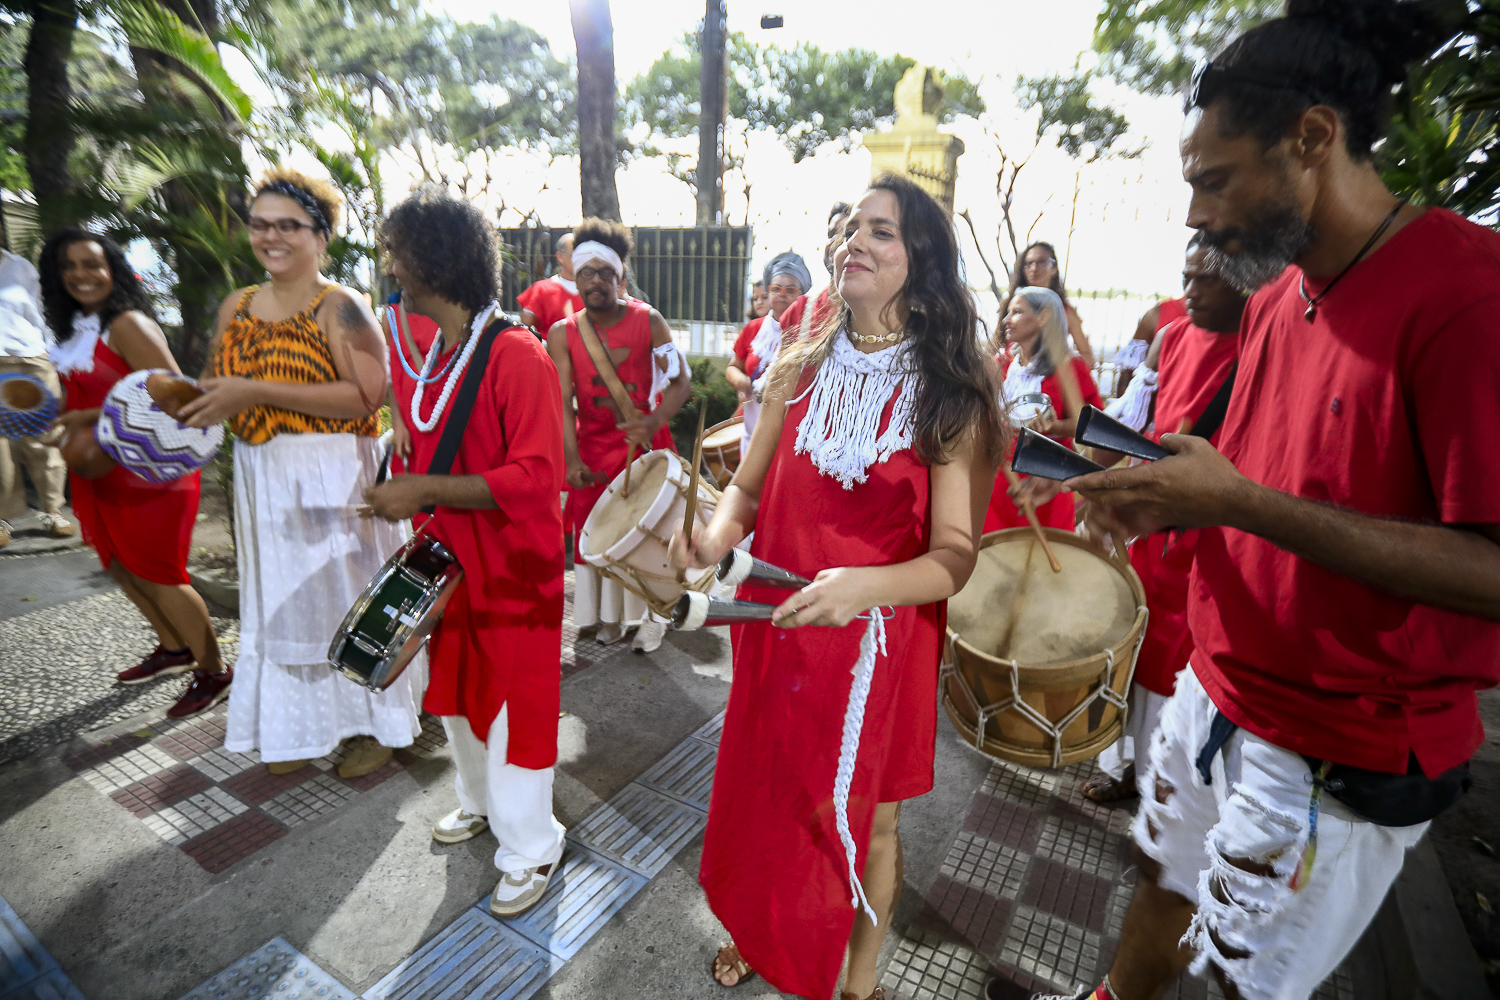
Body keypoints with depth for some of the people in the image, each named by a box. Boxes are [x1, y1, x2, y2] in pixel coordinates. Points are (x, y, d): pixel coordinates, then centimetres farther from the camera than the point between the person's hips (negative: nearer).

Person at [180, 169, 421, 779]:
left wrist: (258, 392, -22)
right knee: (280, 598, 14)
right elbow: (220, 388, 18)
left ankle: (376, 723, 23)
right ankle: (299, 725, 33)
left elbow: (366, 395, -21)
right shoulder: (236, 308, 11)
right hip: (262, 476, 7)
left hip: (335, 475, -6)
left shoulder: (341, 307, -10)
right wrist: (192, 401, -4)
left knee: (344, 593, 4)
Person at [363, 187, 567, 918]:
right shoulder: (426, 357, 7)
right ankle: (481, 801, 51)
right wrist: (403, 492, 7)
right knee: (456, 687, 24)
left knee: (513, 699, 5)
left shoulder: (516, 355, -20)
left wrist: (426, 492, -27)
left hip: (513, 568, -8)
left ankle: (529, 850, 29)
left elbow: (535, 477, -26)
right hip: (449, 561, 9)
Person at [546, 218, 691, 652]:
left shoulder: (648, 321, -7)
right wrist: (572, 460, -25)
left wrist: (655, 421, -31)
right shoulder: (562, 333, -3)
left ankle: (651, 614, 18)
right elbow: (563, 400, -11)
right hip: (593, 445, 2)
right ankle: (609, 615, 24)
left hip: (644, 440, -2)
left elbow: (680, 382, -11)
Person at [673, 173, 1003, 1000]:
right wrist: (717, 531, -15)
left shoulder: (951, 396, -11)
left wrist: (864, 585, -34)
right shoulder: (798, 369, -1)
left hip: (880, 643, -3)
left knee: (867, 821, 18)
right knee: (766, 794, 22)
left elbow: (954, 554, -15)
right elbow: (748, 486, 6)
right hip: (777, 629, 3)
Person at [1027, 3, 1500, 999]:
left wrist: (1240, 499, -29)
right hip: (1218, 690, 7)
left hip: (1337, 762, -7)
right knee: (1163, 885, 26)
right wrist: (1173, 498, -6)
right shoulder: (1274, 300, 4)